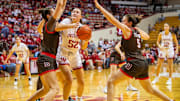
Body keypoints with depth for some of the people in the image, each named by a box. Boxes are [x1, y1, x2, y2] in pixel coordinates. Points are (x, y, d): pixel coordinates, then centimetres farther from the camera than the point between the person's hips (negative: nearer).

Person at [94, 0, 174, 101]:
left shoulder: (128, 30, -6)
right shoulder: (137, 31, 14)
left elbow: (113, 19, -12)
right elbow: (147, 37, 35)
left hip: (134, 63, -9)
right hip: (143, 63, 9)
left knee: (111, 81, -7)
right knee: (150, 89, 25)